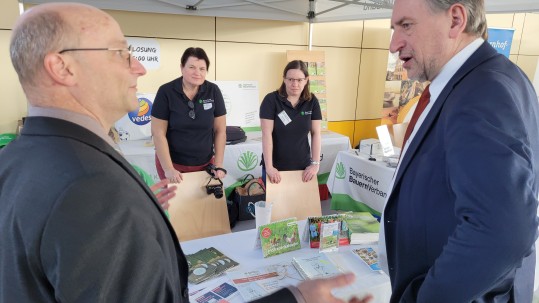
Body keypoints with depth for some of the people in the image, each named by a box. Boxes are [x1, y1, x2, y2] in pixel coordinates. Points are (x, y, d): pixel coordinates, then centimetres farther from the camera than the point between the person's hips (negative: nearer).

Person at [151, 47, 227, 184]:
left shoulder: (213, 91, -6)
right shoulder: (166, 91, -11)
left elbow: (220, 130, -1)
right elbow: (158, 133, -9)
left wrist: (218, 165, -5)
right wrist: (168, 169, -14)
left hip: (205, 164, 2)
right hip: (173, 163, -2)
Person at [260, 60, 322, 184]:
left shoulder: (312, 101, 0)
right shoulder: (271, 100, -10)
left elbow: (316, 133, 1)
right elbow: (267, 134, -14)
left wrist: (315, 163, -6)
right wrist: (269, 166, -18)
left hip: (302, 166, 3)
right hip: (276, 166, -2)